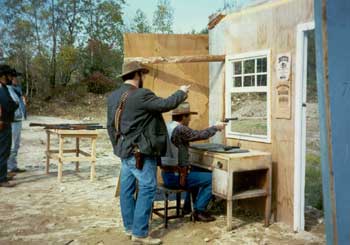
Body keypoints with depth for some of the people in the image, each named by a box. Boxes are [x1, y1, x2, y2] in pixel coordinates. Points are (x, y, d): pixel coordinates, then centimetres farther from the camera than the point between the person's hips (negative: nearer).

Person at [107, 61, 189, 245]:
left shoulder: (113, 97, 9)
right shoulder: (141, 95, -17)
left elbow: (110, 125, 13)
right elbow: (166, 104, -17)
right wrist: (182, 92, 1)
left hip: (124, 150, 9)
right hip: (140, 152, -9)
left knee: (127, 188, 13)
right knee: (147, 189, -3)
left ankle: (130, 227, 23)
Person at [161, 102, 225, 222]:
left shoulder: (166, 126, 7)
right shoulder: (180, 129, -20)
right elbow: (200, 135, -13)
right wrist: (216, 128, 4)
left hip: (166, 174, 10)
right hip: (176, 176, -10)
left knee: (197, 172, 32)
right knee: (212, 179, -1)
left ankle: (188, 206, 36)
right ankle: (199, 211, 5)